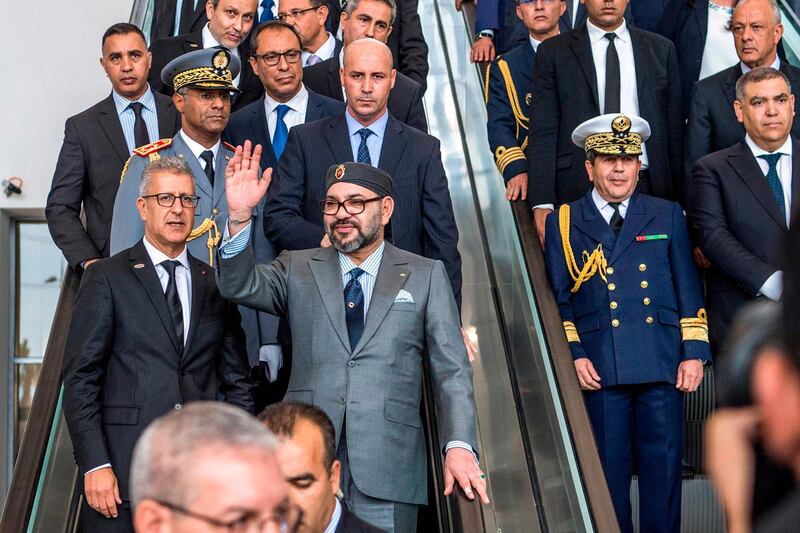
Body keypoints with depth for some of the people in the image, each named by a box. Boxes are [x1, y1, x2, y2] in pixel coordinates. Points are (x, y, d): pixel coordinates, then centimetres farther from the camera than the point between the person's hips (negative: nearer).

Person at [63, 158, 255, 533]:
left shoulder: (216, 284, 11)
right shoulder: (107, 278, 1)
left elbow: (237, 382, 13)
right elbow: (80, 378, -4)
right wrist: (94, 465, -11)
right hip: (123, 472, -3)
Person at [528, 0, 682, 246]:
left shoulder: (660, 49, 12)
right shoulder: (553, 51, 5)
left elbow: (674, 129, 11)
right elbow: (543, 133, 0)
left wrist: (679, 197, 7)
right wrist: (542, 203, -8)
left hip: (648, 188, 2)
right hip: (579, 189, -1)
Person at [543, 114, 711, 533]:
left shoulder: (668, 216, 12)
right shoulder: (564, 223, 9)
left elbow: (689, 291, 11)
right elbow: (556, 301, 8)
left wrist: (694, 353, 2)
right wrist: (572, 355, -3)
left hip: (662, 366, 1)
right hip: (600, 368, -1)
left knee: (664, 465, 1)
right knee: (608, 468, 3)